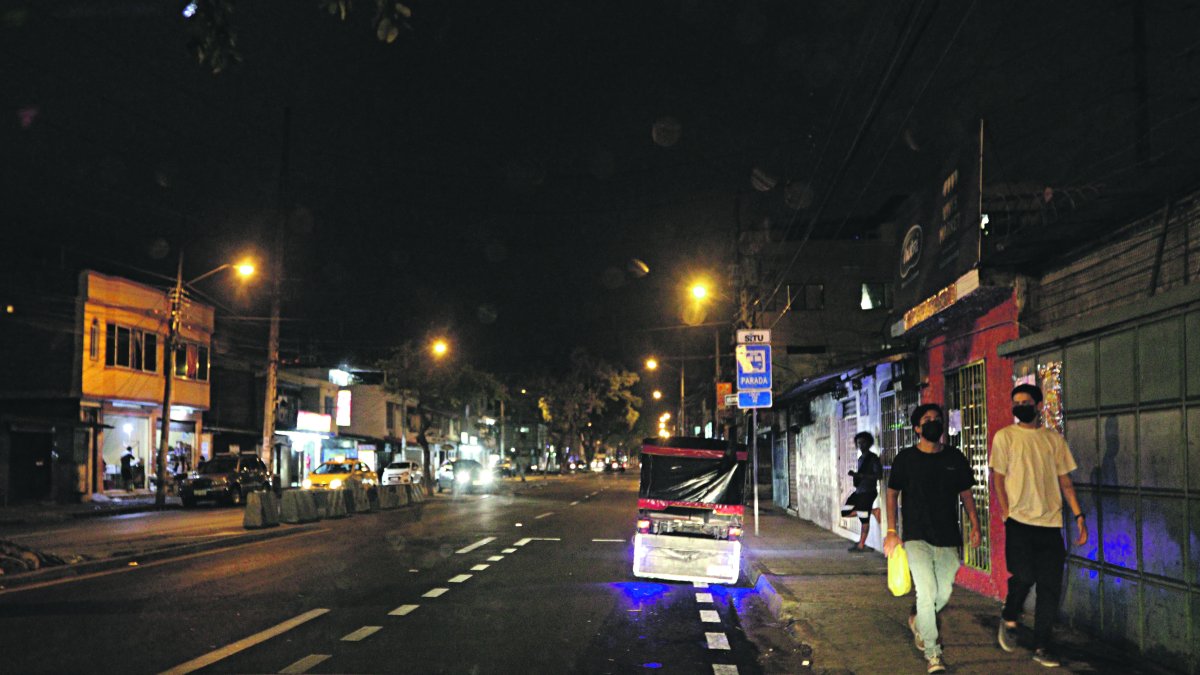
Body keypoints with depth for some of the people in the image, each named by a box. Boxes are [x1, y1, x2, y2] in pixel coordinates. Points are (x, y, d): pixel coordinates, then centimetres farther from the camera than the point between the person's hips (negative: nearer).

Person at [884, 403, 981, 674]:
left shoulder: (955, 458, 6)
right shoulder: (906, 458, -1)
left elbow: (965, 492, 14)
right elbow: (892, 494, 4)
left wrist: (974, 524, 4)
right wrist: (891, 531, -2)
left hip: (948, 539, 3)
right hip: (916, 537, -3)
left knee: (944, 593, 7)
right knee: (927, 592, -12)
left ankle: (917, 620, 38)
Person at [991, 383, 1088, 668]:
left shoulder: (1054, 439, 11)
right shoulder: (1005, 436, 2)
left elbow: (1065, 480, 12)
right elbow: (998, 478, 0)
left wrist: (1079, 515, 3)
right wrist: (1006, 515, -9)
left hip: (1051, 522, 3)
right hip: (1019, 520, -3)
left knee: (1051, 586, 2)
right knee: (1024, 575, -15)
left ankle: (1041, 646, 14)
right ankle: (1009, 619, 15)